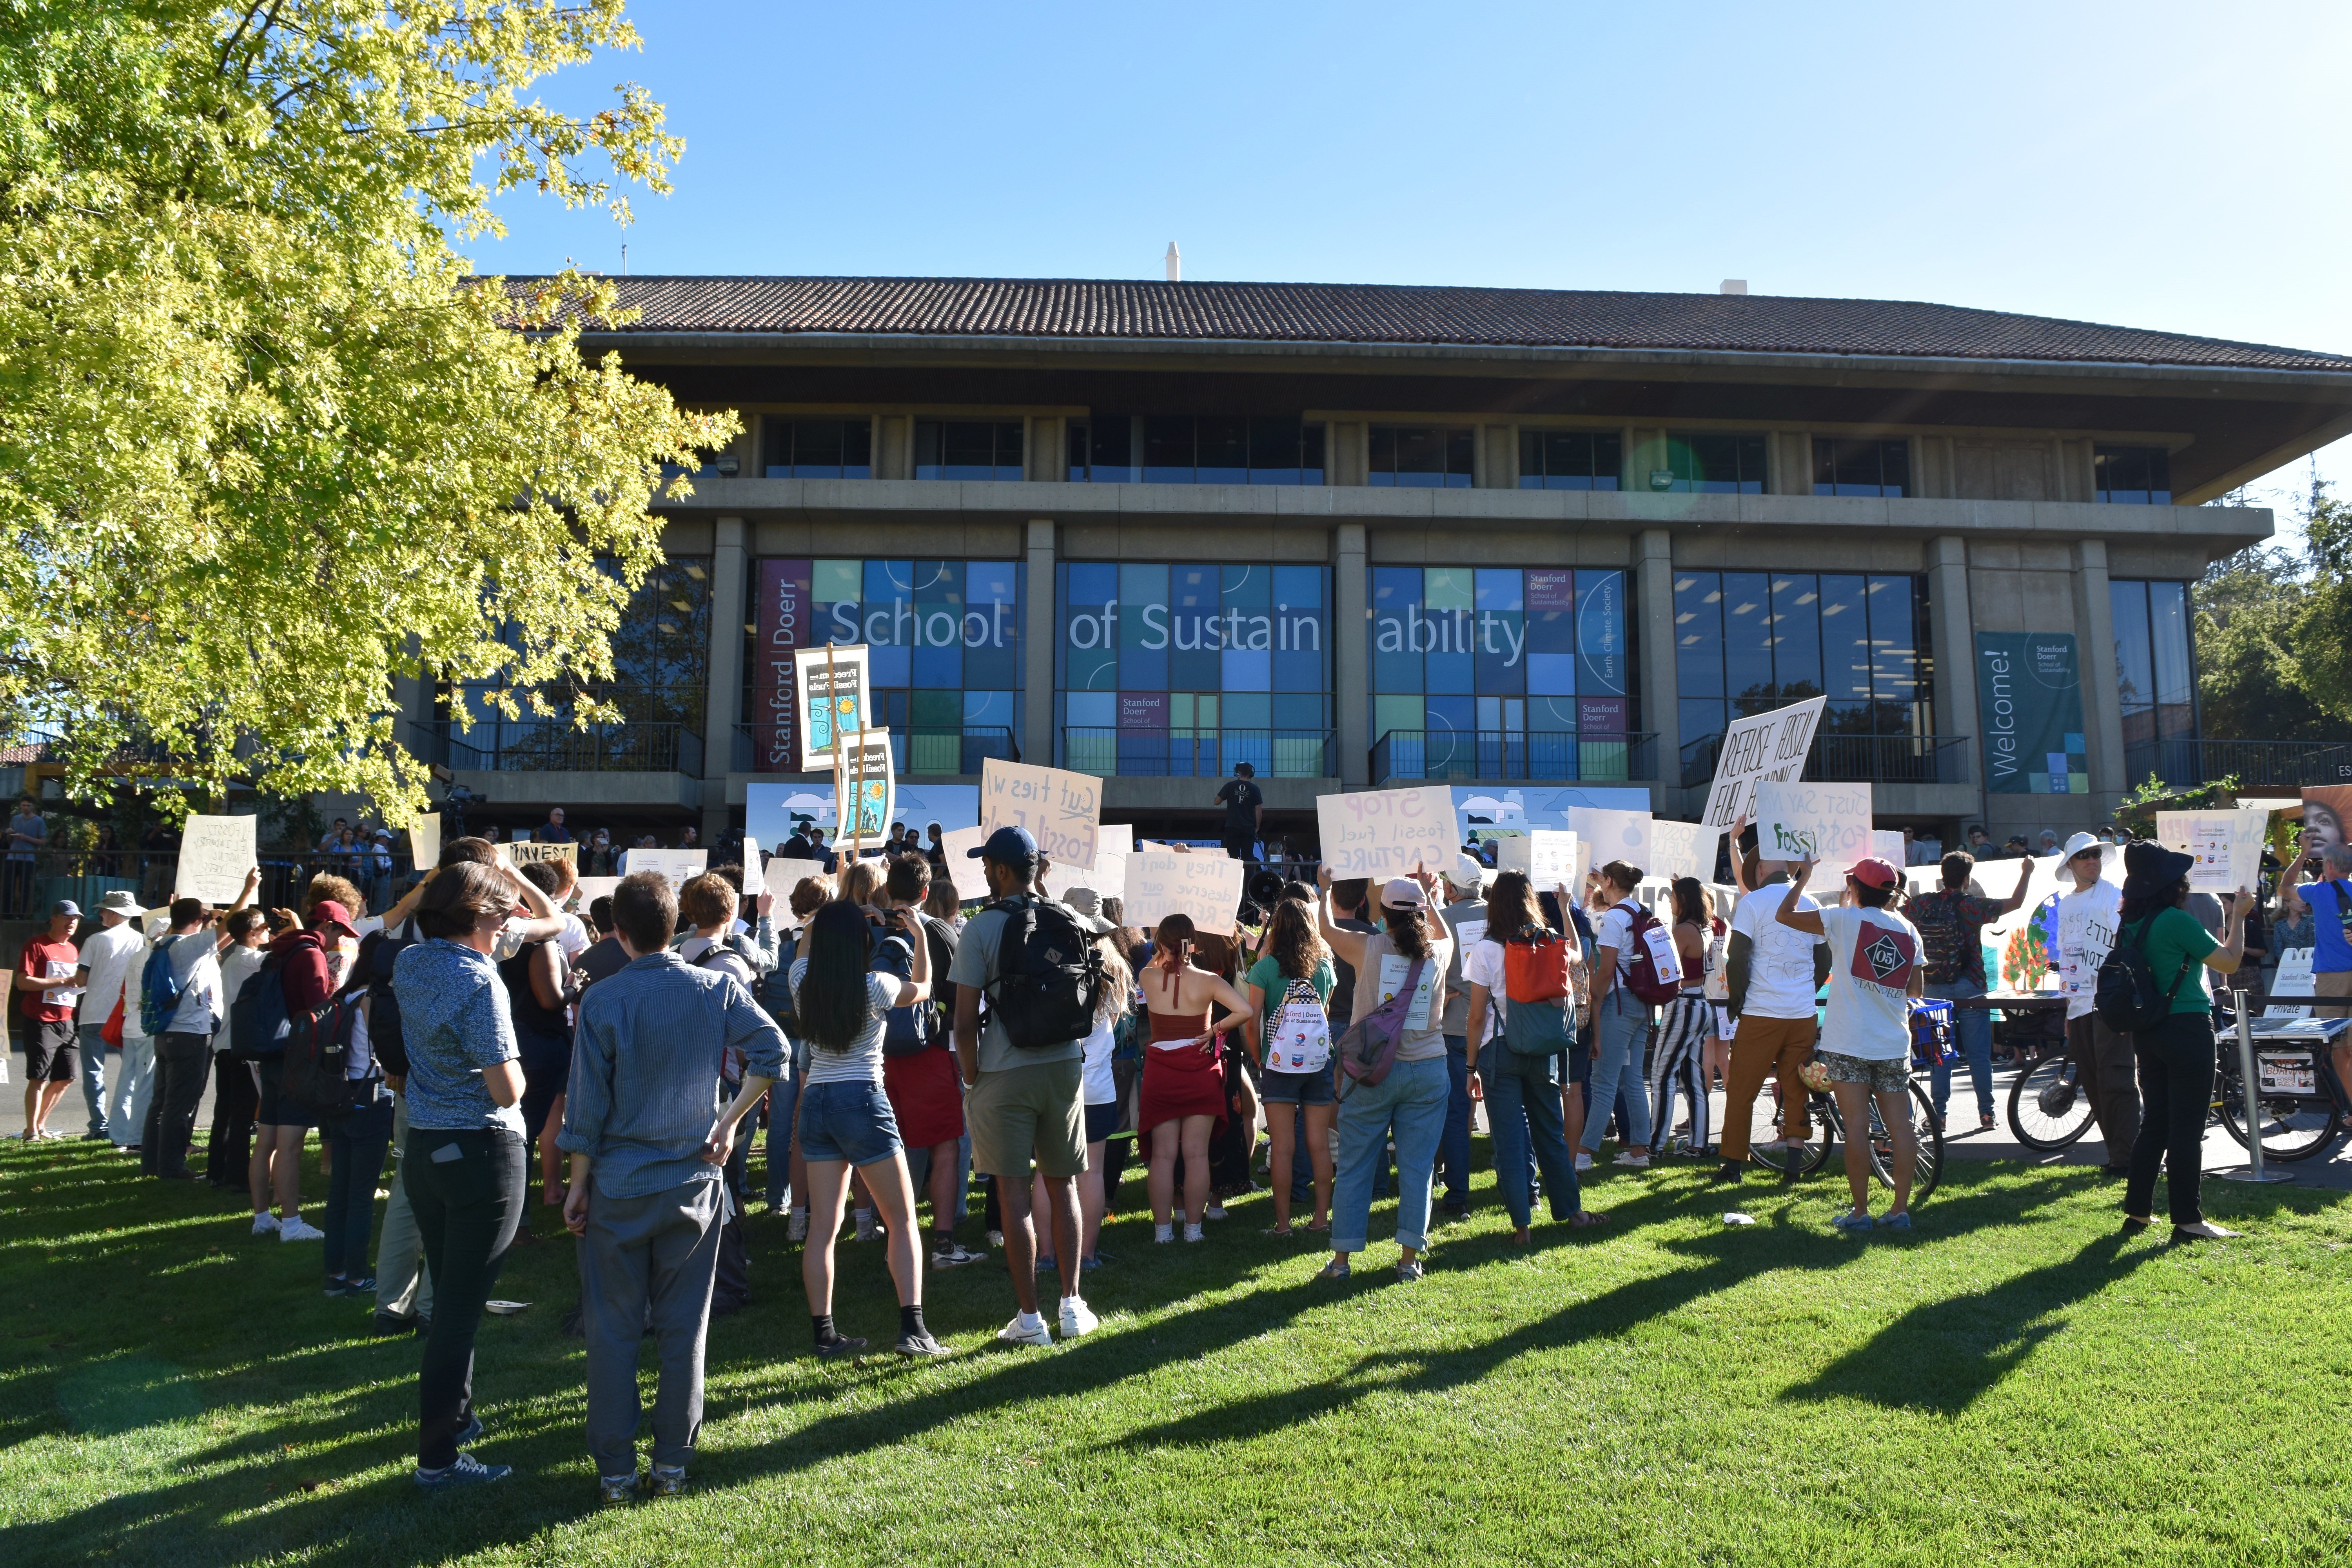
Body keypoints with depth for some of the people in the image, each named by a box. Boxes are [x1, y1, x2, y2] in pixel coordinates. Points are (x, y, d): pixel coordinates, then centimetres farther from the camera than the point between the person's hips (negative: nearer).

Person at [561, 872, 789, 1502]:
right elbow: (773, 1052, -10)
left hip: (618, 1188, -2)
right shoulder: (718, 988, -4)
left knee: (613, 1330, 9)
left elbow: (587, 1103, -7)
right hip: (694, 1183, 2)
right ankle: (672, 1464, 18)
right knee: (684, 1328, 11)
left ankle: (615, 1470, 15)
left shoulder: (603, 1000, -9)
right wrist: (729, 1120, -2)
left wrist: (578, 1185, 2)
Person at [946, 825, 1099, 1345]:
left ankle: (1029, 1317, 6)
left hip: (1005, 1072, -4)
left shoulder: (982, 928, -9)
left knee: (1014, 1191, 2)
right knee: (1063, 1186, 13)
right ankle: (1072, 1306, 17)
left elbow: (966, 1021, -10)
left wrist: (971, 1080, 1)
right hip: (1065, 1065, 4)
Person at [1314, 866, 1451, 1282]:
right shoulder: (1439, 952, -1)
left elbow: (1325, 928, 12)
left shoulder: (1369, 949, -7)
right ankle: (1410, 1258, 11)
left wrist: (1325, 888, 28)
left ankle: (1341, 1258, 11)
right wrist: (1427, 895, 32)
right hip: (1427, 1071, 2)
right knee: (1417, 1167, 7)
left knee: (1354, 1167, 6)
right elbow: (1444, 934, 26)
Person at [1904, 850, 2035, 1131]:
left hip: (1933, 990, 3)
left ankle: (1938, 1114, 7)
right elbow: (2015, 902, -2)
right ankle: (1986, 1114, 7)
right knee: (1978, 1055, 4)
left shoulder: (1921, 903, -1)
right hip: (1969, 990, -3)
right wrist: (2026, 874, 14)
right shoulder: (1971, 906, -9)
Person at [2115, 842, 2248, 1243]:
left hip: (2148, 1034, 8)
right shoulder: (2176, 920, -17)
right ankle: (2188, 1221, 5)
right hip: (2187, 1030, -8)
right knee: (2187, 1129, 0)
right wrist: (2237, 916, 3)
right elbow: (2228, 962, -11)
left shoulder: (2131, 924, 7)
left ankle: (2137, 1212, 19)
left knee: (2155, 1124, 15)